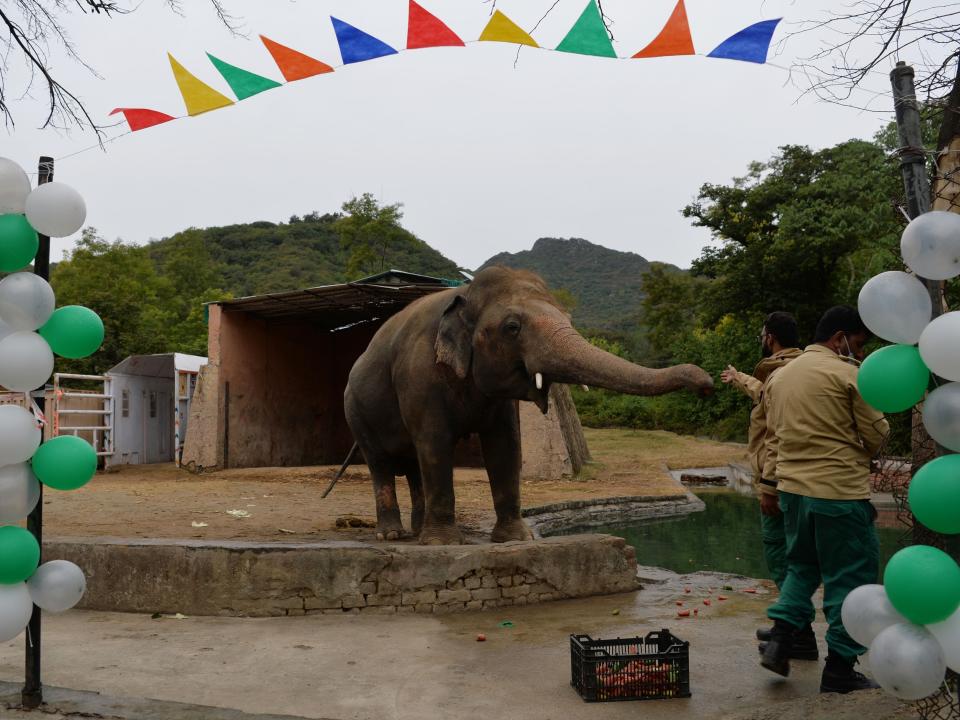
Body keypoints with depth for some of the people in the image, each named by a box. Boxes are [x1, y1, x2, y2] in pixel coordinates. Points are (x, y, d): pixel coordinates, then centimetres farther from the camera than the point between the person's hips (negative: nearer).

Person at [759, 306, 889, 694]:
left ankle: (779, 640, 12)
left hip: (792, 488, 7)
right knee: (849, 576, 6)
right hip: (840, 492, -6)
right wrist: (857, 451, 14)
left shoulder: (779, 376, 10)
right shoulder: (848, 374, -10)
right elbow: (877, 434, -6)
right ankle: (838, 669, 13)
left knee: (802, 565, 23)